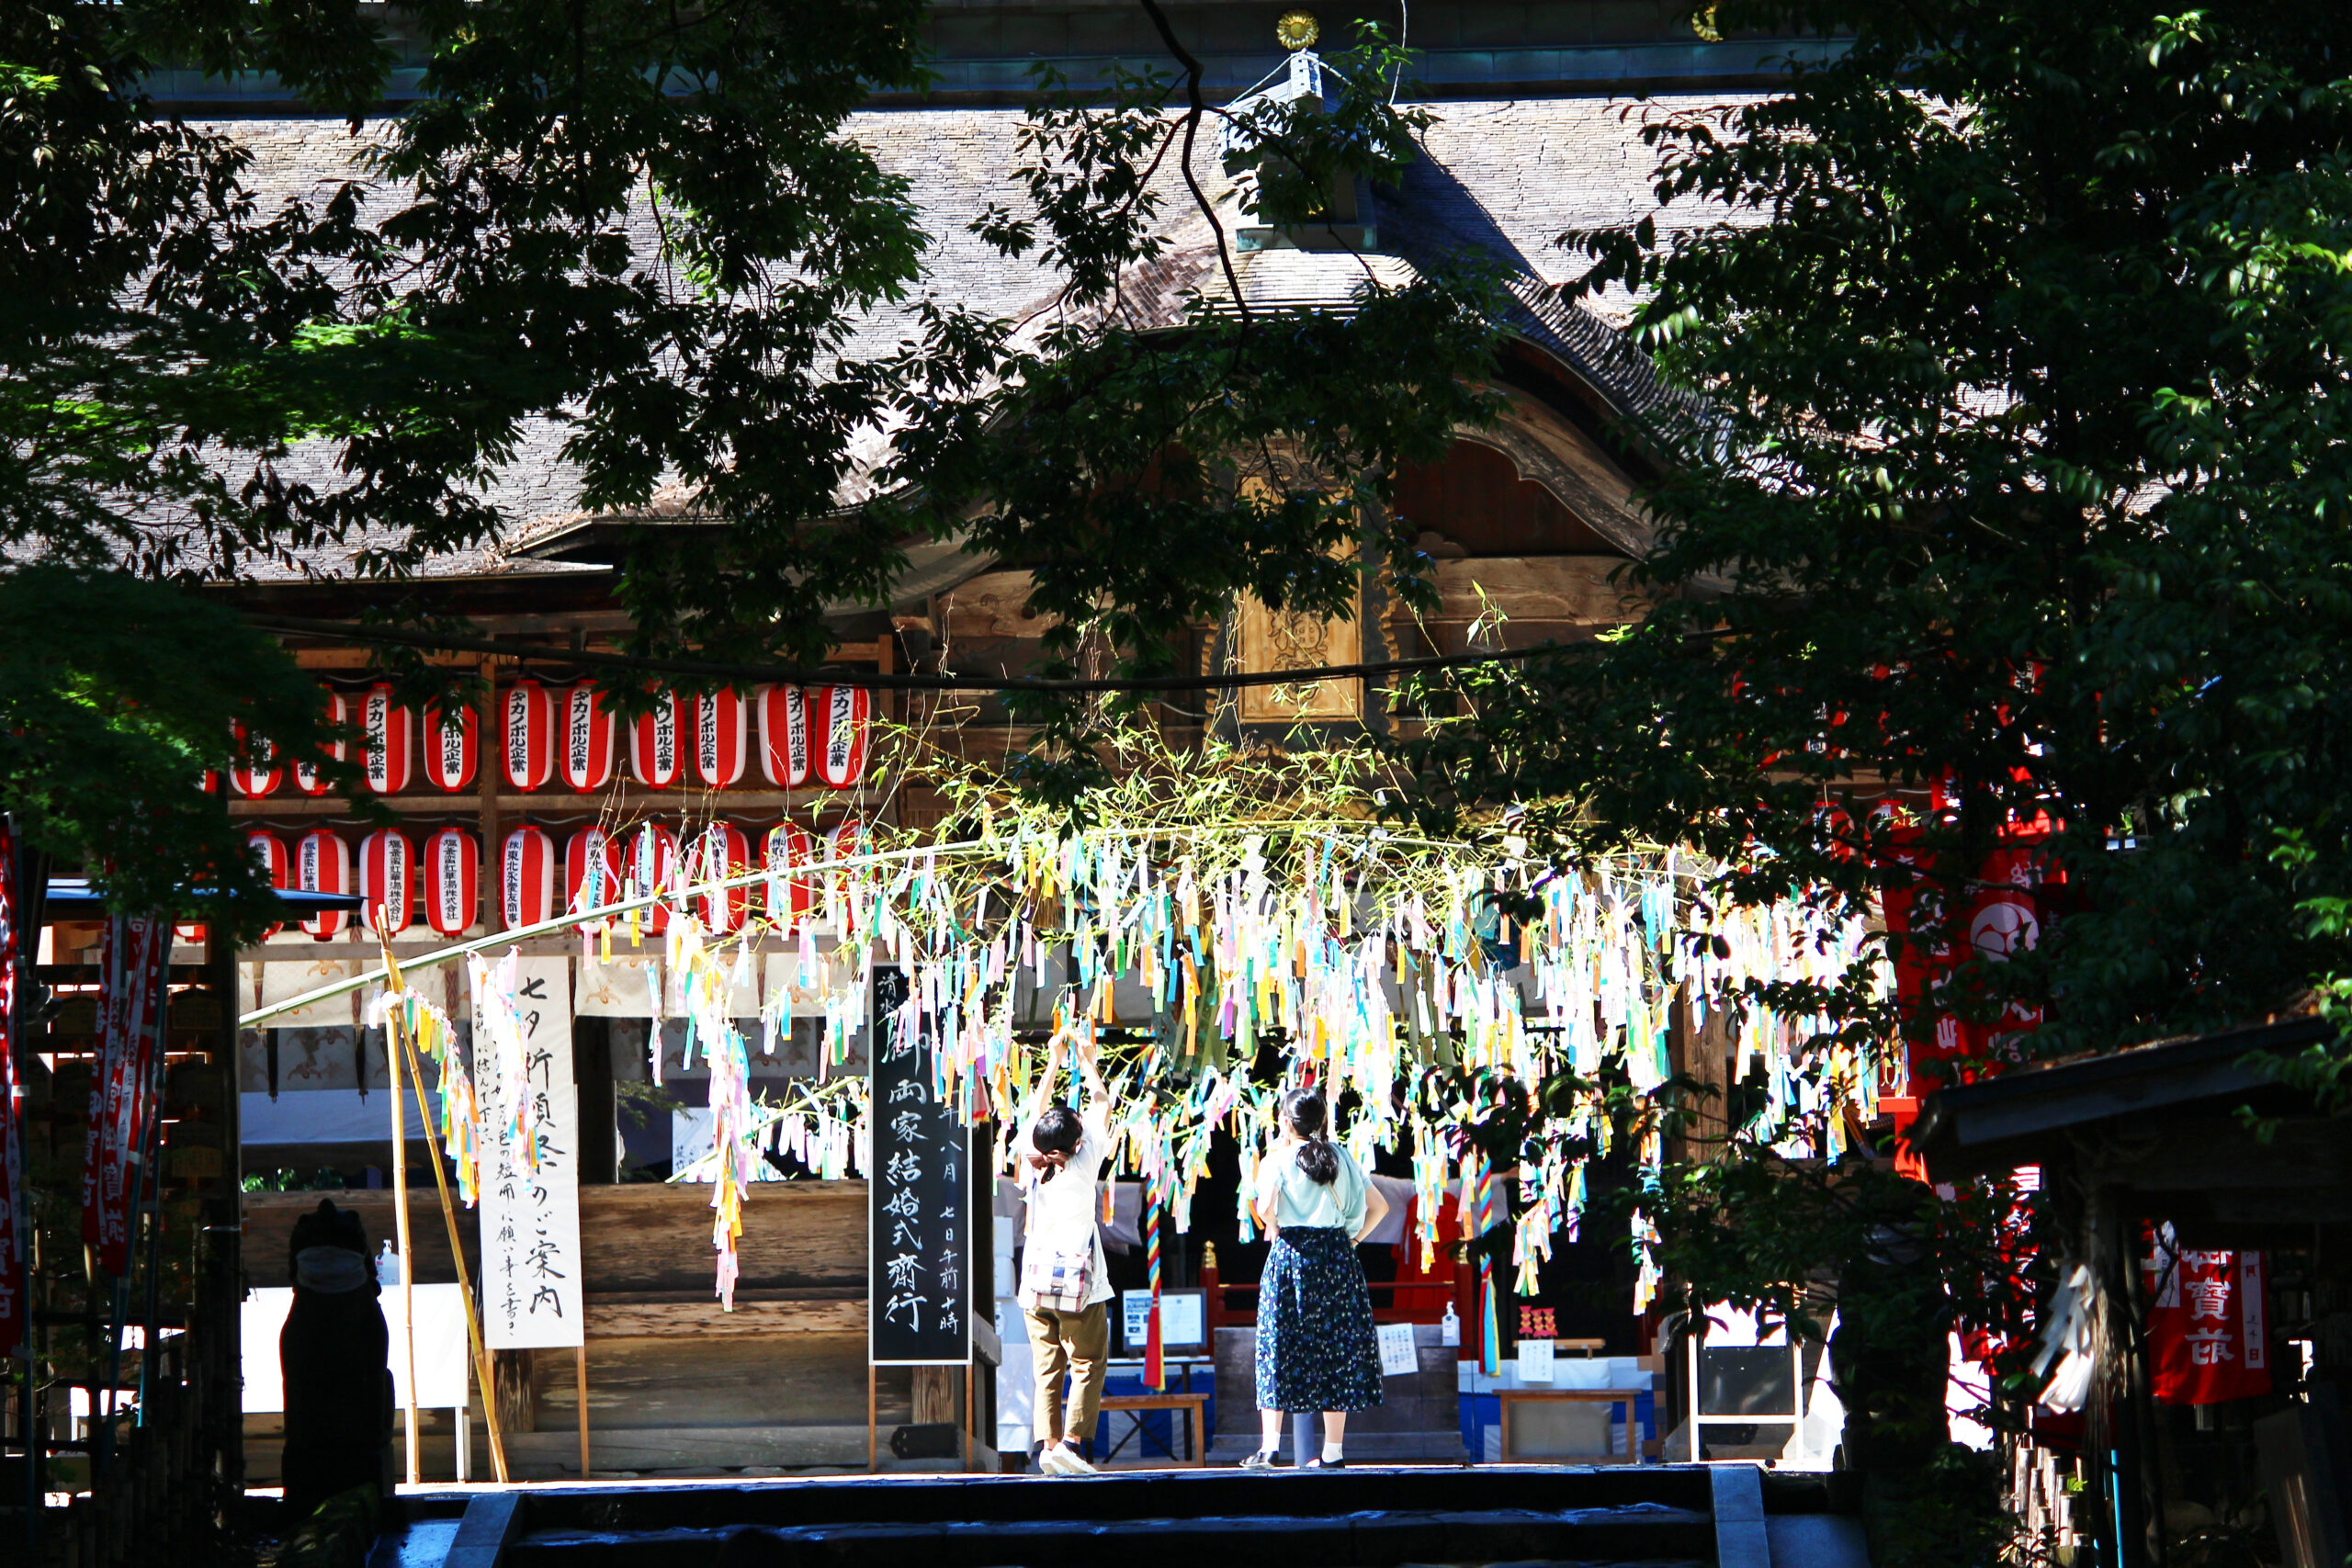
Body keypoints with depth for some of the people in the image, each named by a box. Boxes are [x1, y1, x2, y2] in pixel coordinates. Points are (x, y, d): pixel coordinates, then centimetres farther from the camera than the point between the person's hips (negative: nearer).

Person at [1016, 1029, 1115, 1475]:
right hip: (1078, 1281, -4)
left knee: (1047, 1368, 5)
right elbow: (1102, 1106, 7)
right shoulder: (1084, 1163, -7)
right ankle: (1070, 1442, -13)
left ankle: (1047, 1443, -4)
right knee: (1088, 1364, -2)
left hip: (1035, 1283, 4)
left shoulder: (1032, 1163, 1)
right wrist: (1088, 1064, 21)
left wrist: (1053, 1061, 27)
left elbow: (1037, 1108, 19)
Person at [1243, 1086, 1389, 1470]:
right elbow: (1379, 1206, 10)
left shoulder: (1279, 1159, -3)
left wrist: (1274, 1228, 1)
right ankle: (1332, 1450, 3)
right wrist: (1352, 1238, 11)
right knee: (1334, 1350, 5)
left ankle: (1270, 1448, -5)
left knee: (1281, 1349, 1)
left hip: (1290, 1252, -3)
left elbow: (1264, 1207, -18)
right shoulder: (1342, 1158, 10)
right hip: (1337, 1257, 3)